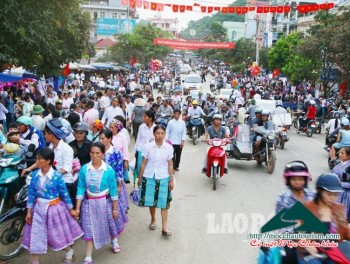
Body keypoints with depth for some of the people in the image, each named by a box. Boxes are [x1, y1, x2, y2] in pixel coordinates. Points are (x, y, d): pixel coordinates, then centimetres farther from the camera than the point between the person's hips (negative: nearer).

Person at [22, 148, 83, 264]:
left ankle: (69, 253, 41)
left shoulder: (57, 176, -16)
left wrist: (71, 209, -1)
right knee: (34, 237, 6)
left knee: (60, 234, 13)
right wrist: (29, 211, 0)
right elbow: (31, 194, 1)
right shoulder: (35, 175, -6)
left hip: (54, 208, -3)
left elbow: (65, 193, -8)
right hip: (39, 209, 3)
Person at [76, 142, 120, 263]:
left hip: (104, 202, 0)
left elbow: (113, 190, -8)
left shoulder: (109, 170, -15)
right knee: (89, 229, 4)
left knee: (109, 223, 19)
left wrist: (115, 209, -4)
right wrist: (77, 207, -6)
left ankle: (114, 242, 50)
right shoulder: (84, 169, -11)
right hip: (89, 202, 1)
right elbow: (81, 189, -5)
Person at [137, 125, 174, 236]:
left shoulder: (169, 147, -4)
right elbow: (143, 163, 0)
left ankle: (164, 227, 4)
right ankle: (153, 220, 34)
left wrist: (171, 180, 1)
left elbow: (170, 165, 1)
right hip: (149, 177, 0)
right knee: (151, 200, 9)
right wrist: (140, 178, 3)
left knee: (164, 202, 0)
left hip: (163, 178, 0)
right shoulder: (148, 146, -6)